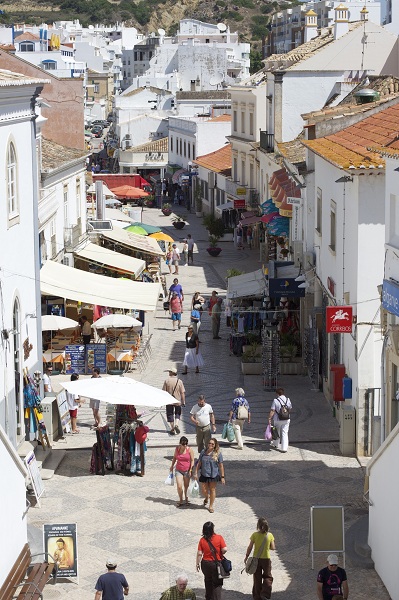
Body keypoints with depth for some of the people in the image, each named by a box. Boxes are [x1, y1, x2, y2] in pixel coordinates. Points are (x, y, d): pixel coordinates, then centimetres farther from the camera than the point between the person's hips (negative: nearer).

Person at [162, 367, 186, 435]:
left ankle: (172, 430, 10)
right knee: (178, 413, 20)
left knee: (170, 414, 10)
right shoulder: (179, 381, -6)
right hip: (178, 401, 1)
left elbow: (164, 391, -5)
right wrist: (183, 402, 0)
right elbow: (183, 392, -6)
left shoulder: (167, 380, -9)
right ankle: (176, 425, -1)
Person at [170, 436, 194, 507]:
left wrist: (190, 470, -11)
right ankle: (180, 500, 10)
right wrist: (172, 466, 18)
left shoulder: (189, 450, -9)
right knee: (179, 486, -9)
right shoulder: (177, 449, -3)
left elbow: (192, 460, -5)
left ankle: (186, 497, 36)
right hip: (179, 470, 1)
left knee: (186, 486, 10)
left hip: (187, 471, -1)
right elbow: (174, 457, 14)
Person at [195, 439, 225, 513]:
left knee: (212, 490, 8)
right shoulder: (203, 452, 0)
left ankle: (211, 506, 23)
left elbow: (221, 466, -4)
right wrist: (196, 473, 4)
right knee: (204, 491, 4)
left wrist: (222, 477, -5)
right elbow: (199, 463, 7)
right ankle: (207, 498, 40)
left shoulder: (218, 454, -7)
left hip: (213, 475, -2)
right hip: (204, 475, 2)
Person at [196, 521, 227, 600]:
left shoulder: (202, 540, -7)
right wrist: (221, 554, 4)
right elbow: (224, 550, -17)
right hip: (217, 564, -3)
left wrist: (198, 563, 3)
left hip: (205, 563, 3)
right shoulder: (219, 538, -13)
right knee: (217, 584, 5)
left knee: (208, 582, 22)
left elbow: (199, 553, -8)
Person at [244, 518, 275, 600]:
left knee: (257, 578, 12)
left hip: (256, 559, 0)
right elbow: (273, 547, -2)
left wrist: (246, 557, 4)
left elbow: (250, 548, -8)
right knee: (267, 577, 14)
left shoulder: (255, 535, -10)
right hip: (266, 559, 0)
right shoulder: (270, 535, -7)